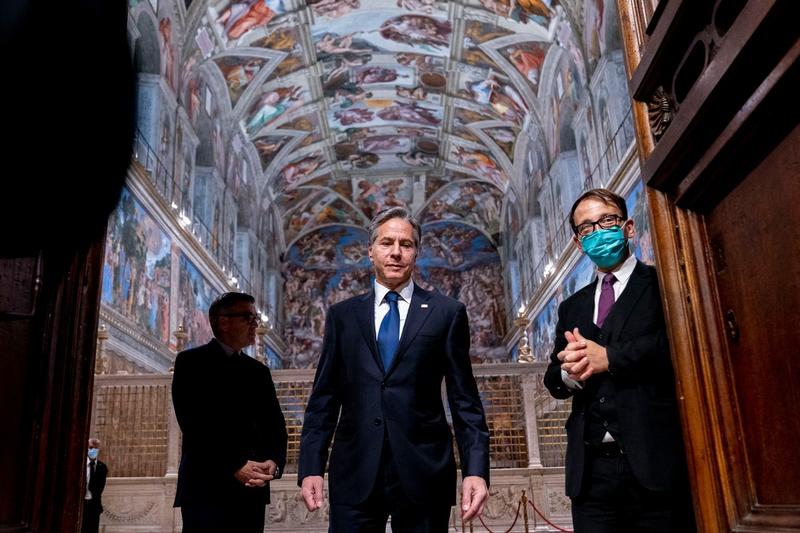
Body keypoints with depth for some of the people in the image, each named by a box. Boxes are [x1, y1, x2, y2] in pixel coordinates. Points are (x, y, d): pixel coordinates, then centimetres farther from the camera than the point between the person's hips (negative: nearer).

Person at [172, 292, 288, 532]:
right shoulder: (191, 362, 1)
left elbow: (275, 425, 9)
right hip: (206, 486, -5)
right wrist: (235, 466, -18)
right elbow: (194, 423, -10)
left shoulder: (258, 371, 18)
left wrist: (273, 462, -11)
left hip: (252, 488, 5)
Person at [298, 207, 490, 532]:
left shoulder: (447, 313, 4)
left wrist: (476, 469, -8)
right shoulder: (342, 315, 9)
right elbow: (324, 399, 7)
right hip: (355, 473, 1)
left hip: (424, 472, -1)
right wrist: (311, 467, -2)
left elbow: (464, 399, 2)